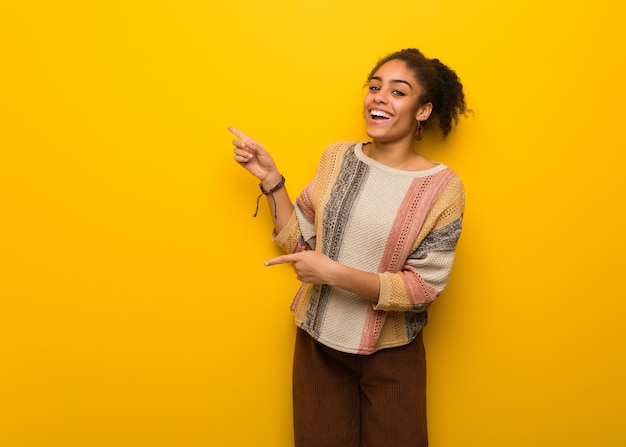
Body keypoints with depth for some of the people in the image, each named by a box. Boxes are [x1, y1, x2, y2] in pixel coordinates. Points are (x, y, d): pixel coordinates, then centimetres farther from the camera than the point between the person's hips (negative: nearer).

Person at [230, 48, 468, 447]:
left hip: (391, 354, -3)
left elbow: (423, 289, -15)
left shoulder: (442, 187, -14)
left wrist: (334, 272, -24)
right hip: (318, 340, 3)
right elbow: (301, 242, 2)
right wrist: (269, 177, -7)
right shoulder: (338, 157, -3)